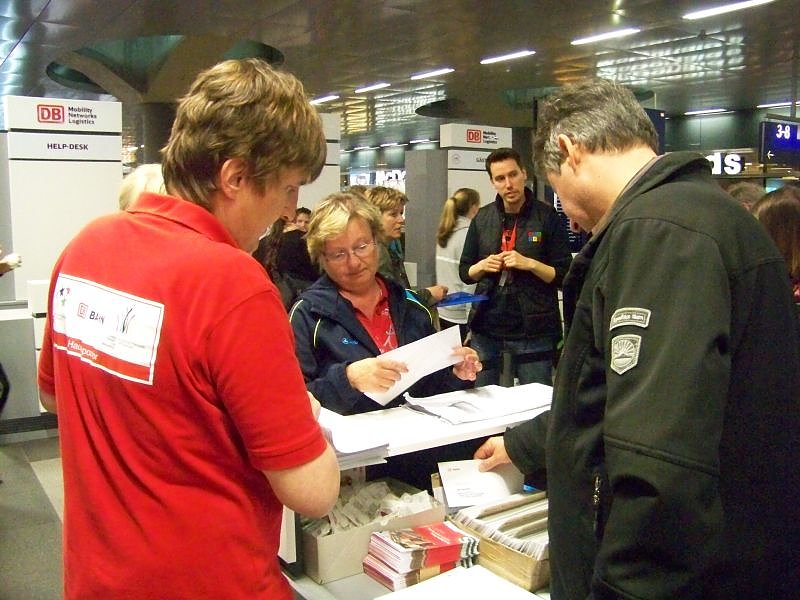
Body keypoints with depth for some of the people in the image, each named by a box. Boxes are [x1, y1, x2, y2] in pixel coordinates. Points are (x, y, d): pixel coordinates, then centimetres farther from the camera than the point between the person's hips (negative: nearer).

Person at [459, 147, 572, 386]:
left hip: (534, 331, -3)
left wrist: (529, 263, -19)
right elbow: (465, 272, 12)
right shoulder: (482, 218, 7)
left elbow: (565, 276, -5)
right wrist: (482, 266, -8)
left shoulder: (546, 216, -4)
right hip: (487, 329, 4)